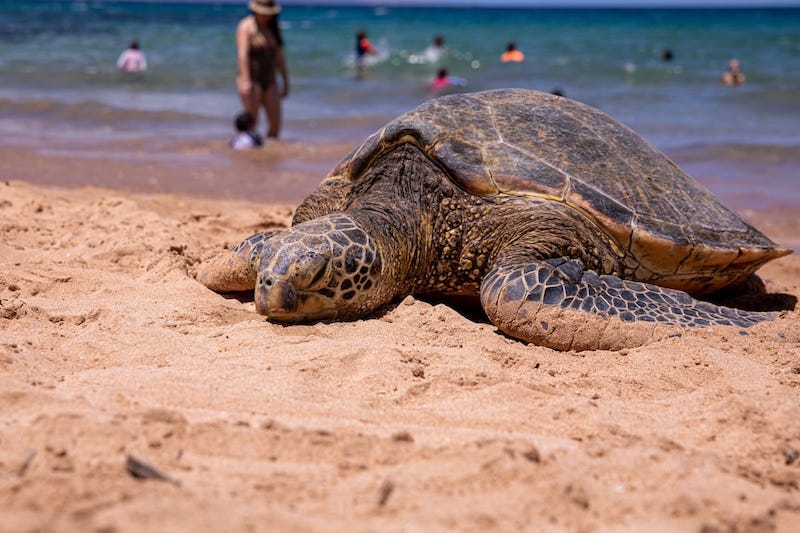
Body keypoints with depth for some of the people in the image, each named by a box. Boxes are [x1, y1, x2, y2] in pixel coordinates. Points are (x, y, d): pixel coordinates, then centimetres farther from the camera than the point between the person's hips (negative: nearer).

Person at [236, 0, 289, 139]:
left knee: (276, 122, -1)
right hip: (251, 79, -6)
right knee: (252, 121, -13)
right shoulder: (246, 26, -9)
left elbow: (279, 57, 15)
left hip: (268, 79, 6)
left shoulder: (273, 28, 12)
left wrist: (285, 82, 12)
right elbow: (242, 54, -20)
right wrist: (245, 81, -30)